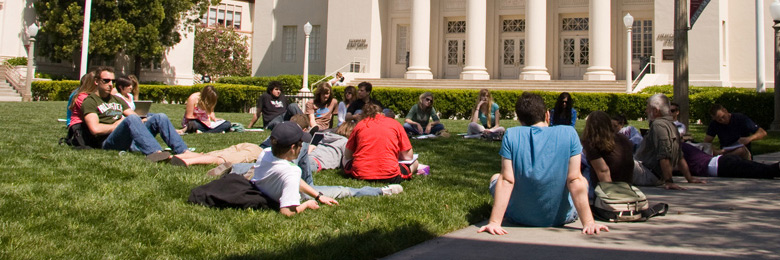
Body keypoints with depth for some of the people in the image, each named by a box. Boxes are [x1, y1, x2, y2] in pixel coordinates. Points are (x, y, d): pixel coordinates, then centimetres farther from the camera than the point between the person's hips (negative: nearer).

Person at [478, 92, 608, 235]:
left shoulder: (511, 135, -11)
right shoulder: (569, 134, -11)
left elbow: (506, 180, -18)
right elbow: (575, 181, -16)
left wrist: (494, 222, -19)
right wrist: (588, 222, -15)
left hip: (519, 218, 0)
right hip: (559, 218, 0)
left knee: (495, 178, 30)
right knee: (584, 181, 29)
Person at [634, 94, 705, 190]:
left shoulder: (658, 125, -15)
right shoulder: (671, 125, 18)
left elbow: (664, 156, -25)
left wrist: (669, 181, -29)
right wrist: (690, 178, 25)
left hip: (648, 176, -10)